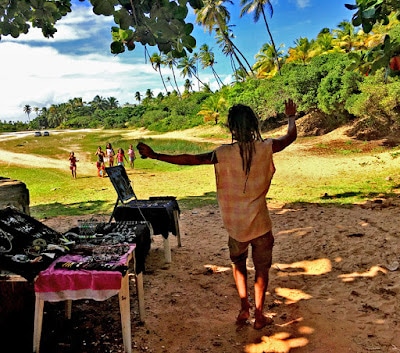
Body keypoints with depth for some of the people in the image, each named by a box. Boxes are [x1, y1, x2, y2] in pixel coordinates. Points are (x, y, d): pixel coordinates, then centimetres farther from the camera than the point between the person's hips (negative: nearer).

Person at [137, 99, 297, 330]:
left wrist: (155, 155, -8)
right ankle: (259, 315, 23)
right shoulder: (265, 148, -11)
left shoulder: (224, 153, -13)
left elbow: (191, 159, -14)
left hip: (235, 224, 1)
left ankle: (244, 308, 21)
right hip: (260, 224, 0)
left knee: (238, 264, 25)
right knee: (262, 268, 16)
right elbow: (291, 136, 6)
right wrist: (292, 116, 27)